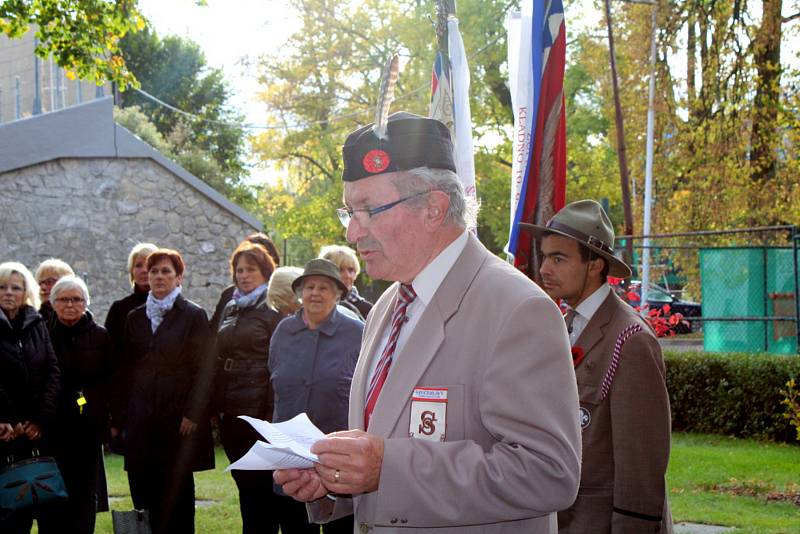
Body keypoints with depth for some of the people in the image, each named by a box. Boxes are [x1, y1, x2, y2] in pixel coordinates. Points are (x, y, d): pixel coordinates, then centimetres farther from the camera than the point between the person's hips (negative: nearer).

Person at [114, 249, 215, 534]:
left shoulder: (193, 316, -1)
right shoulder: (135, 318, 13)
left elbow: (203, 370, -4)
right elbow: (126, 369, 14)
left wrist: (193, 414, -11)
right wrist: (120, 414, 8)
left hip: (178, 417, -4)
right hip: (140, 419, 4)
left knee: (178, 488, 1)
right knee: (142, 489, 0)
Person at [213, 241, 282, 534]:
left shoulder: (273, 310, -6)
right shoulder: (230, 309, 16)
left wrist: (272, 411, -17)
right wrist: (215, 405, 11)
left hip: (259, 411, -7)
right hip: (230, 411, 7)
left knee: (260, 485, -1)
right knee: (244, 483, 12)